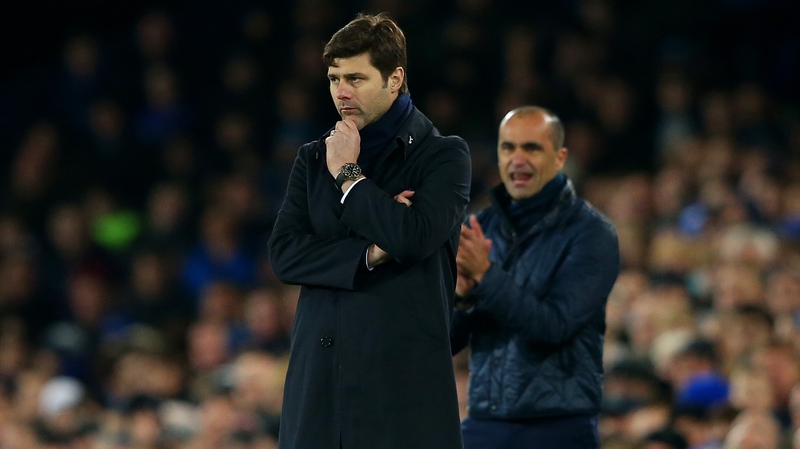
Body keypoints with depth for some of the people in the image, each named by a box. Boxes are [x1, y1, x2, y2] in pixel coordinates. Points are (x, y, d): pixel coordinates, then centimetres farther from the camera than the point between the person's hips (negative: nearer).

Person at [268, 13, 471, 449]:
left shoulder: (444, 156, 3)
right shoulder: (313, 159, 16)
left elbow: (414, 237, -14)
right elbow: (284, 253, 4)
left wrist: (348, 175, -3)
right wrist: (371, 253, -9)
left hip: (405, 380, -4)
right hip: (320, 378, 4)